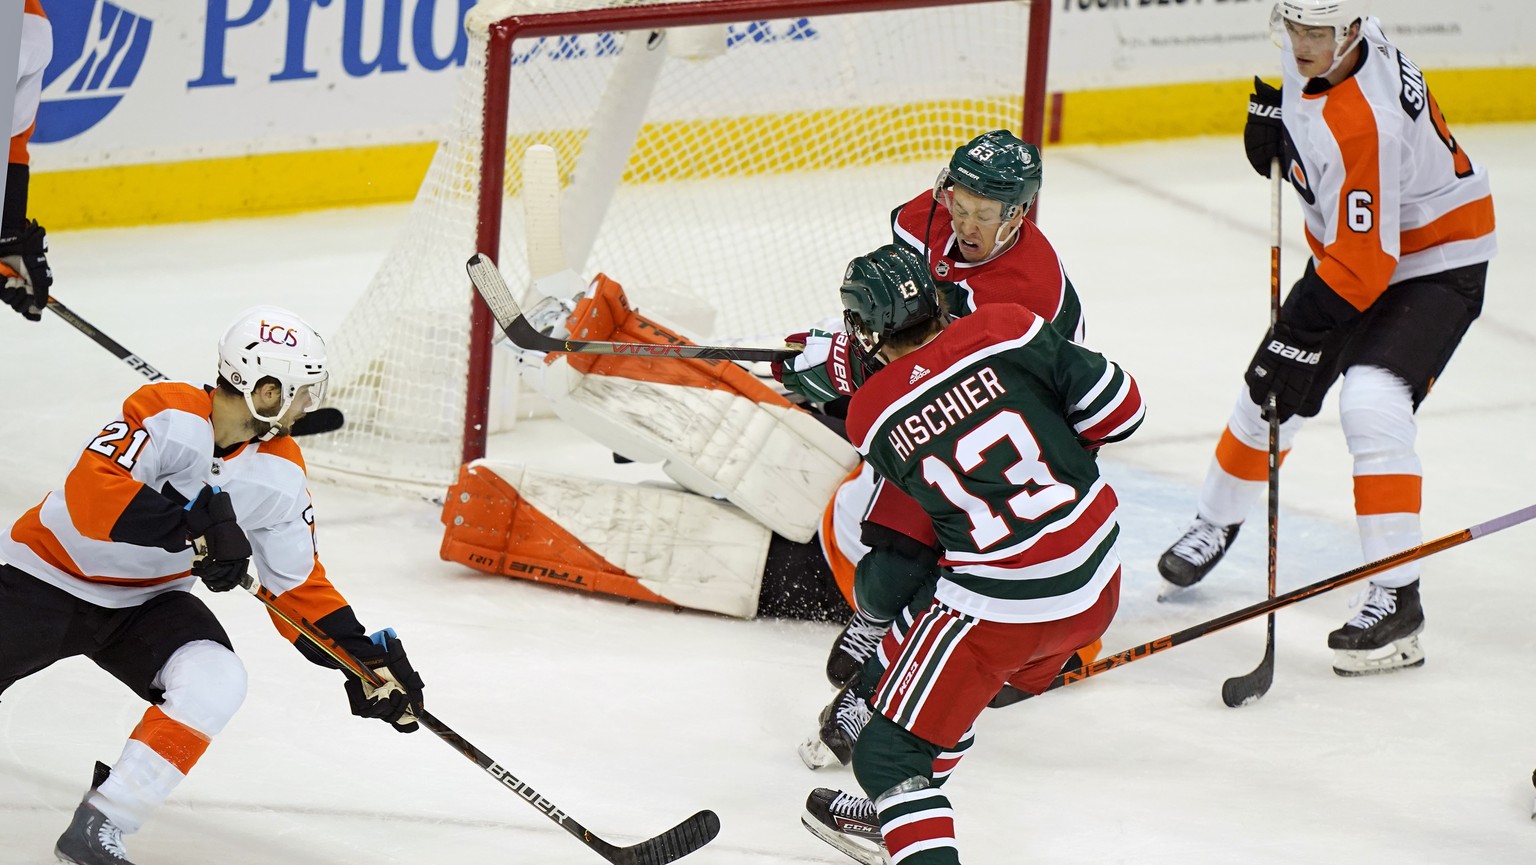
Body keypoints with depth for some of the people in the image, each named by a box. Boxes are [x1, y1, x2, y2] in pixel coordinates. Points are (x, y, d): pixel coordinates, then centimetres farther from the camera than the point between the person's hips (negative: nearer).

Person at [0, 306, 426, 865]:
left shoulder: (279, 473, -5)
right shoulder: (168, 413, -24)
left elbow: (298, 585, 2)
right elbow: (91, 493, -35)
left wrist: (363, 653, -8)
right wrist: (194, 524, -40)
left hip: (147, 602, 5)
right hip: (48, 578, -5)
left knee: (216, 682, -21)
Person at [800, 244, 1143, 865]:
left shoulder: (871, 419, -7)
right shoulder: (1007, 332, -7)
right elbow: (1119, 409, -3)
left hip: (1002, 611, -5)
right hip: (1096, 584, 5)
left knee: (890, 752, 2)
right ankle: (899, 810, 47)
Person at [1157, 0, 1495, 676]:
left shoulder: (1361, 125, -36)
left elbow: (1362, 267, -33)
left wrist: (1299, 336, -29)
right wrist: (1271, 108, 4)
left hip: (1435, 264, -9)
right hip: (1352, 246, 9)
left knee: (1371, 403, -27)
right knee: (1271, 391, 14)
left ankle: (1397, 600, -23)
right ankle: (1216, 523, 41)